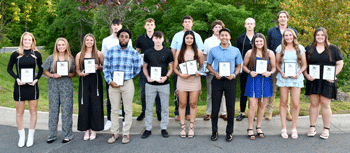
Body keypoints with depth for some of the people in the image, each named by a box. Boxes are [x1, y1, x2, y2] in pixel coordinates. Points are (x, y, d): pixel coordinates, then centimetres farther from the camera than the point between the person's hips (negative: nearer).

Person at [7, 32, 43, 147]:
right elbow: (9, 68, 9)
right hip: (19, 86, 0)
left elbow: (41, 69, 12)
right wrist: (16, 78, -6)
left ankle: (31, 136, 17)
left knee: (33, 111, 5)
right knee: (19, 112, 5)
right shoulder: (16, 54, 0)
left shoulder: (36, 54, 2)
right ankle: (21, 136, 17)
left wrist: (36, 79, -4)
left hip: (32, 86, 1)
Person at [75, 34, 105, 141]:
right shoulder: (79, 55, 9)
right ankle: (86, 130, 13)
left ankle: (94, 130, 11)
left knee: (96, 105, -1)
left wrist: (98, 67, -11)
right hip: (84, 81, 2)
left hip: (96, 81, -1)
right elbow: (77, 69, 13)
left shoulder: (99, 54, 5)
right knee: (84, 106, 1)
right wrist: (81, 73, -7)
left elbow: (105, 66, 8)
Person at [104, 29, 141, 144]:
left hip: (128, 84, -1)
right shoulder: (111, 51, 5)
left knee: (128, 110, 4)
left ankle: (126, 134, 15)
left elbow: (137, 69, 10)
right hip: (113, 84, 1)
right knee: (114, 110, 7)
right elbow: (106, 68, 4)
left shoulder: (134, 53, 3)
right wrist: (110, 81, -7)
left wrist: (127, 76, 7)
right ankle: (114, 133, 18)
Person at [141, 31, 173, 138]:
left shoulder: (168, 52, 2)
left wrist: (166, 76, -12)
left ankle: (163, 128, 20)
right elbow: (144, 67, 11)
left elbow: (171, 68, 6)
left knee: (165, 108, 6)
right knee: (149, 108, 6)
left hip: (164, 84, -1)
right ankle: (148, 129, 18)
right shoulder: (148, 52, 5)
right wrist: (148, 77, -6)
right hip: (150, 84, 1)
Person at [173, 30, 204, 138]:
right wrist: (181, 74, -11)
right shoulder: (179, 52, 7)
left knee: (193, 104, 4)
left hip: (194, 80, 0)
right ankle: (182, 127, 14)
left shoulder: (198, 52, 7)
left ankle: (191, 127, 15)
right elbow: (175, 68, 7)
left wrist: (199, 73, -11)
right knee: (182, 104, 4)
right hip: (182, 80, 0)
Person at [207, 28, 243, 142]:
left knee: (231, 107, 3)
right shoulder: (213, 50, 5)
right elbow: (208, 65, 11)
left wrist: (234, 74, -8)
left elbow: (238, 66, 11)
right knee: (215, 106, 4)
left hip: (230, 81, 0)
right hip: (217, 81, 0)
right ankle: (214, 131, 17)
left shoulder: (236, 51, 6)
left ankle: (229, 132, 16)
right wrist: (215, 73, -7)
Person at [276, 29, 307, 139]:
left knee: (295, 104, -3)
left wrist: (299, 73, -8)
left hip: (296, 78, 0)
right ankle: (284, 128, 12)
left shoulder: (300, 48, 7)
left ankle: (294, 128, 12)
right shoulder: (280, 48, 7)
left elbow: (304, 64, 9)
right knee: (283, 102, 3)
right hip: (283, 78, 0)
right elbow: (277, 63, 10)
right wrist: (281, 72, -7)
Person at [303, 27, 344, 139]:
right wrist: (306, 75, -4)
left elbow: (340, 64, 4)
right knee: (314, 104, 5)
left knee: (325, 104, -1)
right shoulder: (309, 49, 9)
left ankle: (326, 129, 11)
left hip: (327, 81, -2)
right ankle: (312, 128, 14)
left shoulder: (333, 49, 5)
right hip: (313, 80, 2)